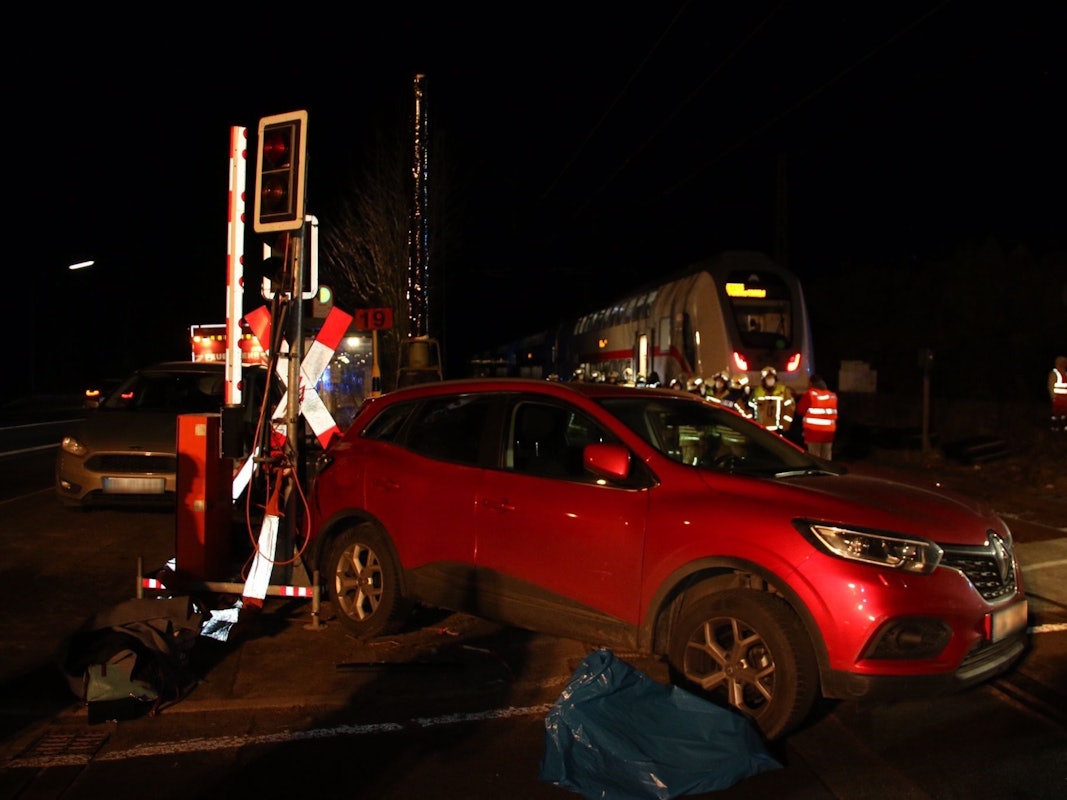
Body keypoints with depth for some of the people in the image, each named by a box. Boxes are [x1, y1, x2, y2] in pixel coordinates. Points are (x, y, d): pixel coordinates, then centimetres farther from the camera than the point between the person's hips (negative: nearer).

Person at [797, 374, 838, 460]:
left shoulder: (810, 394, -7)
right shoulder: (832, 395, 12)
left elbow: (800, 410, -1)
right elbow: (834, 414, 16)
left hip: (814, 431, -6)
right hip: (828, 431, 6)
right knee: (826, 459, 9)